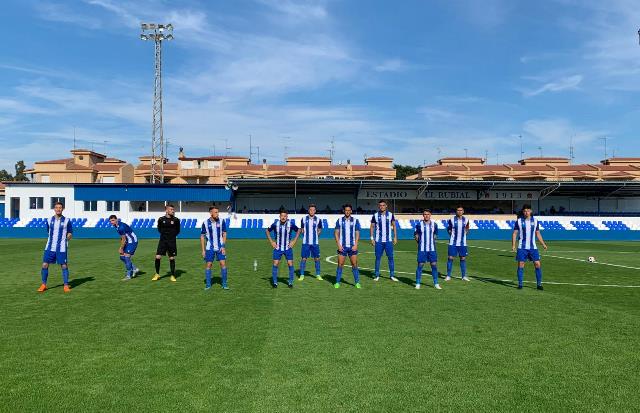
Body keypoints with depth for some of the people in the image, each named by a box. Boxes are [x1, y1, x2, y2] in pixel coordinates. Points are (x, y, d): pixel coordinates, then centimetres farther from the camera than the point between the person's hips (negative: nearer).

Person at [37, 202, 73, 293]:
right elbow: (48, 232, 21)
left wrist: (64, 239, -7)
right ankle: (43, 285, 13)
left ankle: (66, 285, 8)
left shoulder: (66, 221, -1)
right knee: (45, 265, 0)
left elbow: (70, 234, 5)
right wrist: (52, 239, 9)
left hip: (61, 248, -3)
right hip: (50, 247, 3)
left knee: (64, 266, -2)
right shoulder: (49, 220, 7)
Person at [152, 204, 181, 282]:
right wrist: (163, 233, 2)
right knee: (158, 257, -5)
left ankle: (173, 275, 14)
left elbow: (178, 230, 11)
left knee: (172, 258, 3)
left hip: (172, 241, 0)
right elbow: (159, 229, 15)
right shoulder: (161, 219, 1)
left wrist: (172, 234, -1)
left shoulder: (176, 220, 0)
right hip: (162, 240, 0)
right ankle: (157, 274, 13)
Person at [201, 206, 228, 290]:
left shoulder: (221, 221, -3)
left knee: (223, 264, -5)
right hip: (210, 248, 0)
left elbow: (224, 234, 1)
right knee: (209, 265, 2)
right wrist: (203, 250, 0)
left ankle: (224, 284, 5)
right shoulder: (205, 223, -4)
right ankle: (208, 284, 14)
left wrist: (223, 246, -8)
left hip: (220, 247, 0)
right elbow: (202, 236, 2)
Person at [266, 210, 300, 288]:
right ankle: (275, 282, 8)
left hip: (288, 248, 0)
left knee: (290, 264, -2)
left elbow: (298, 231, 8)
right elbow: (267, 231, 6)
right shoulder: (275, 224, -9)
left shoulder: (291, 224, -9)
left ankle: (290, 282, 11)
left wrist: (294, 241, 0)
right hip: (278, 248, 0)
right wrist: (271, 242, -1)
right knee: (275, 264, -4)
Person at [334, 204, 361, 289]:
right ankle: (337, 282, 8)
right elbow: (336, 233, 4)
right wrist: (338, 245, -6)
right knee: (340, 264, -1)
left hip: (352, 246, 0)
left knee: (354, 264, -1)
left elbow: (357, 233, 4)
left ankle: (357, 282, 8)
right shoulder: (339, 220, 4)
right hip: (342, 246, 0)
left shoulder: (355, 221, 5)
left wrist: (355, 245, -7)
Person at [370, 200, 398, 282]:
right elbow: (372, 227, 6)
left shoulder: (390, 215, 2)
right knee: (378, 258, 4)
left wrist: (395, 237, 2)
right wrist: (372, 238, -1)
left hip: (388, 240, 1)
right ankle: (377, 275, 13)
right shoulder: (375, 216, 0)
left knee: (390, 258, 2)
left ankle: (392, 275, 10)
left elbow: (394, 226, 9)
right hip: (378, 241, 0)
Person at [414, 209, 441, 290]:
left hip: (432, 248, 2)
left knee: (434, 265, 2)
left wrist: (432, 240, 6)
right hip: (422, 249, -2)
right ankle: (417, 284, 9)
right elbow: (416, 235, 7)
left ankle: (436, 284, 13)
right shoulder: (419, 224, -2)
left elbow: (435, 235, 16)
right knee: (420, 265, -1)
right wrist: (420, 242, 0)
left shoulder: (434, 224, 3)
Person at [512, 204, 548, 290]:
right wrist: (513, 245, -10)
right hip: (522, 247, -2)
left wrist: (543, 244, 6)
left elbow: (538, 233, 14)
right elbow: (514, 233, -1)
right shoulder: (519, 221, -1)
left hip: (533, 247, 2)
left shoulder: (535, 221, 6)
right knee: (520, 265, -1)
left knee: (537, 264, -2)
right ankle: (520, 284, 8)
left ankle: (539, 284, 8)